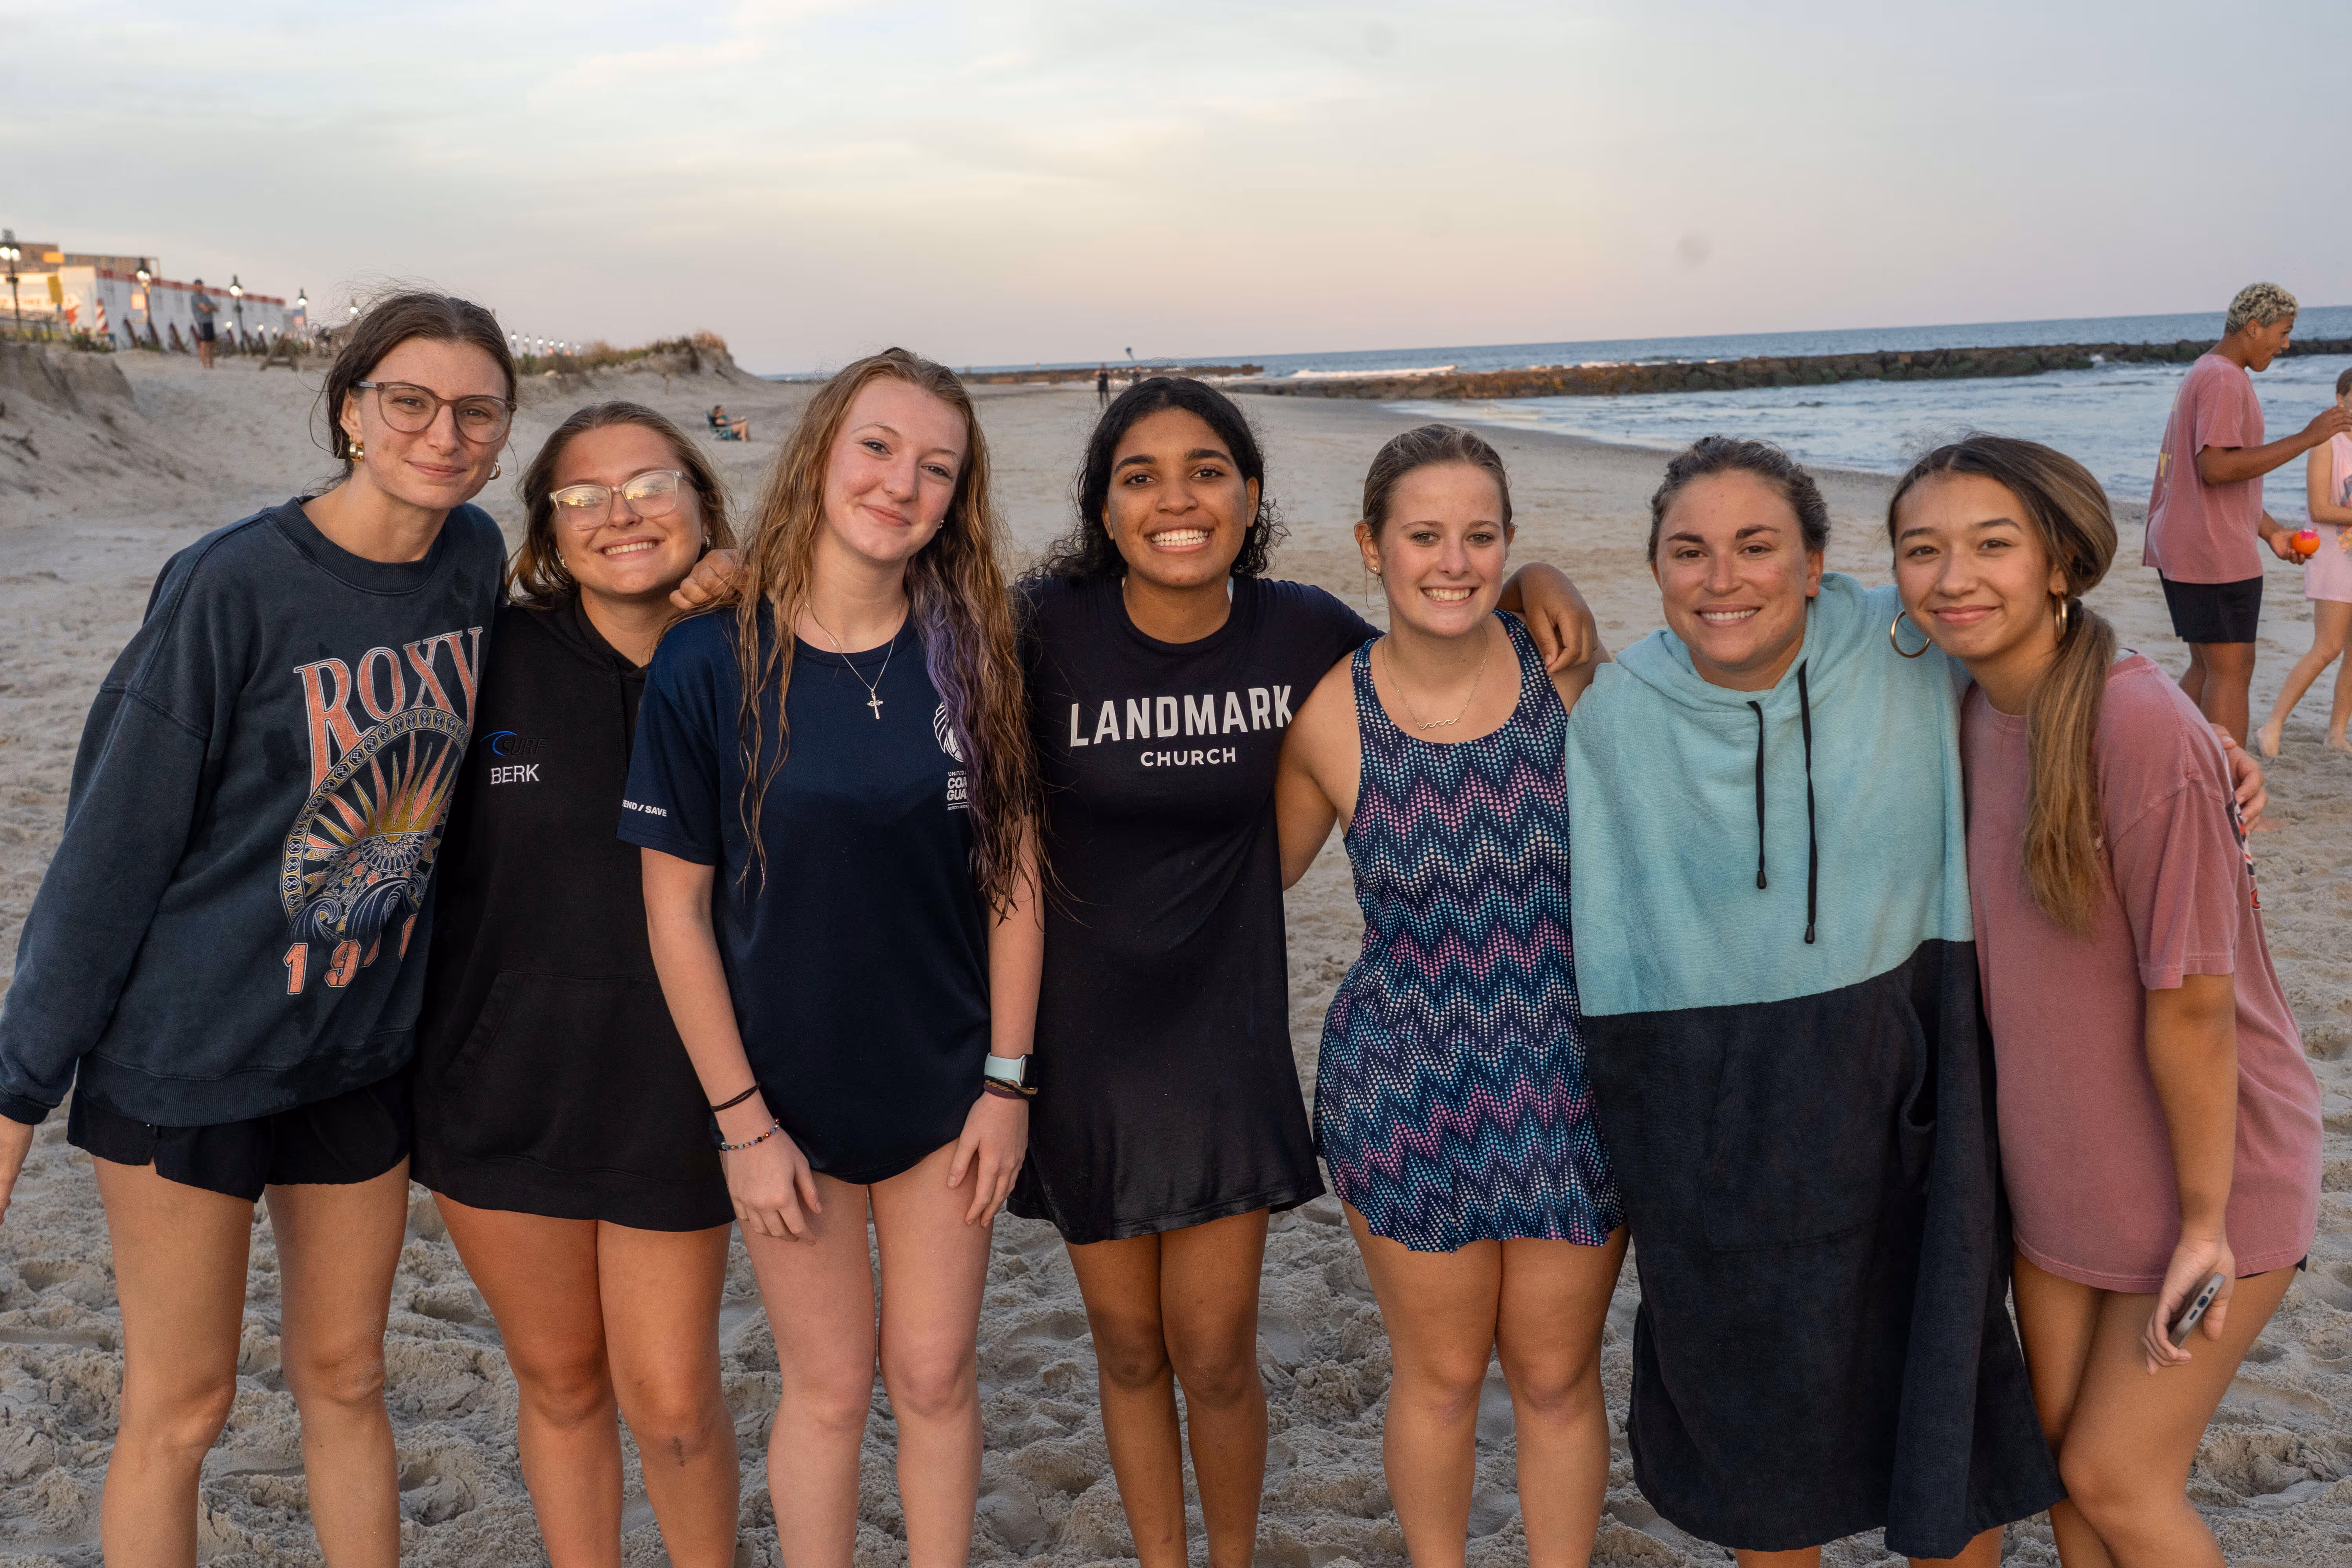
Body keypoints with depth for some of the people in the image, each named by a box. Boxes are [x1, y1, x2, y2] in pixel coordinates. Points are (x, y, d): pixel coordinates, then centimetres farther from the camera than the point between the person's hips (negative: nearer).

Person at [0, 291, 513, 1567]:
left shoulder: (474, 561, -2)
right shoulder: (231, 585, -18)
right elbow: (115, 836, -12)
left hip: (364, 1051, 5)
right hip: (189, 1060, -4)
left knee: (343, 1378, 19)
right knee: (180, 1407, 10)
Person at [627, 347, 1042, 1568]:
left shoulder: (971, 654, -6)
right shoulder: (709, 663, -13)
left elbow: (1013, 873, -2)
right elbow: (676, 907, -10)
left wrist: (1007, 1080, -3)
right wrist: (741, 1117, -9)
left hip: (948, 1087, 2)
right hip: (790, 1093, -2)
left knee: (934, 1376, 15)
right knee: (828, 1387, 14)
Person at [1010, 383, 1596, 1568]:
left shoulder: (1300, 630, -8)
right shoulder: (1048, 627, -15)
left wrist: (1525, 582, -5)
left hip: (1227, 1033, 1)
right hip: (1080, 1035, 0)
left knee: (1215, 1352, 7)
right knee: (1128, 1345, 15)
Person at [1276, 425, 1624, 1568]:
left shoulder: (1566, 672, -9)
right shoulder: (1331, 717, -12)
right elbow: (1260, 875, 6)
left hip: (1569, 1084, 1)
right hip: (1404, 1089, -1)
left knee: (1556, 1377, 16)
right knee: (1440, 1377, 17)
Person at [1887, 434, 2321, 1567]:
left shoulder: (2140, 724, -27)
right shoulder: (1975, 715, -3)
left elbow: (2192, 1002, -23)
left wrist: (2204, 1220, -17)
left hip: (2204, 1167, -6)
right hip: (2057, 1162, 7)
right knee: (2060, 1449, 18)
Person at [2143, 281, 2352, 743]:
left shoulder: (2203, 375, 20)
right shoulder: (2224, 380, -13)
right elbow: (2217, 468, -26)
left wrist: (2271, 533, 20)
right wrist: (2306, 438, -23)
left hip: (2179, 549, 10)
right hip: (2214, 552, -10)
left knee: (2205, 667, 15)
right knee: (2232, 672, -8)